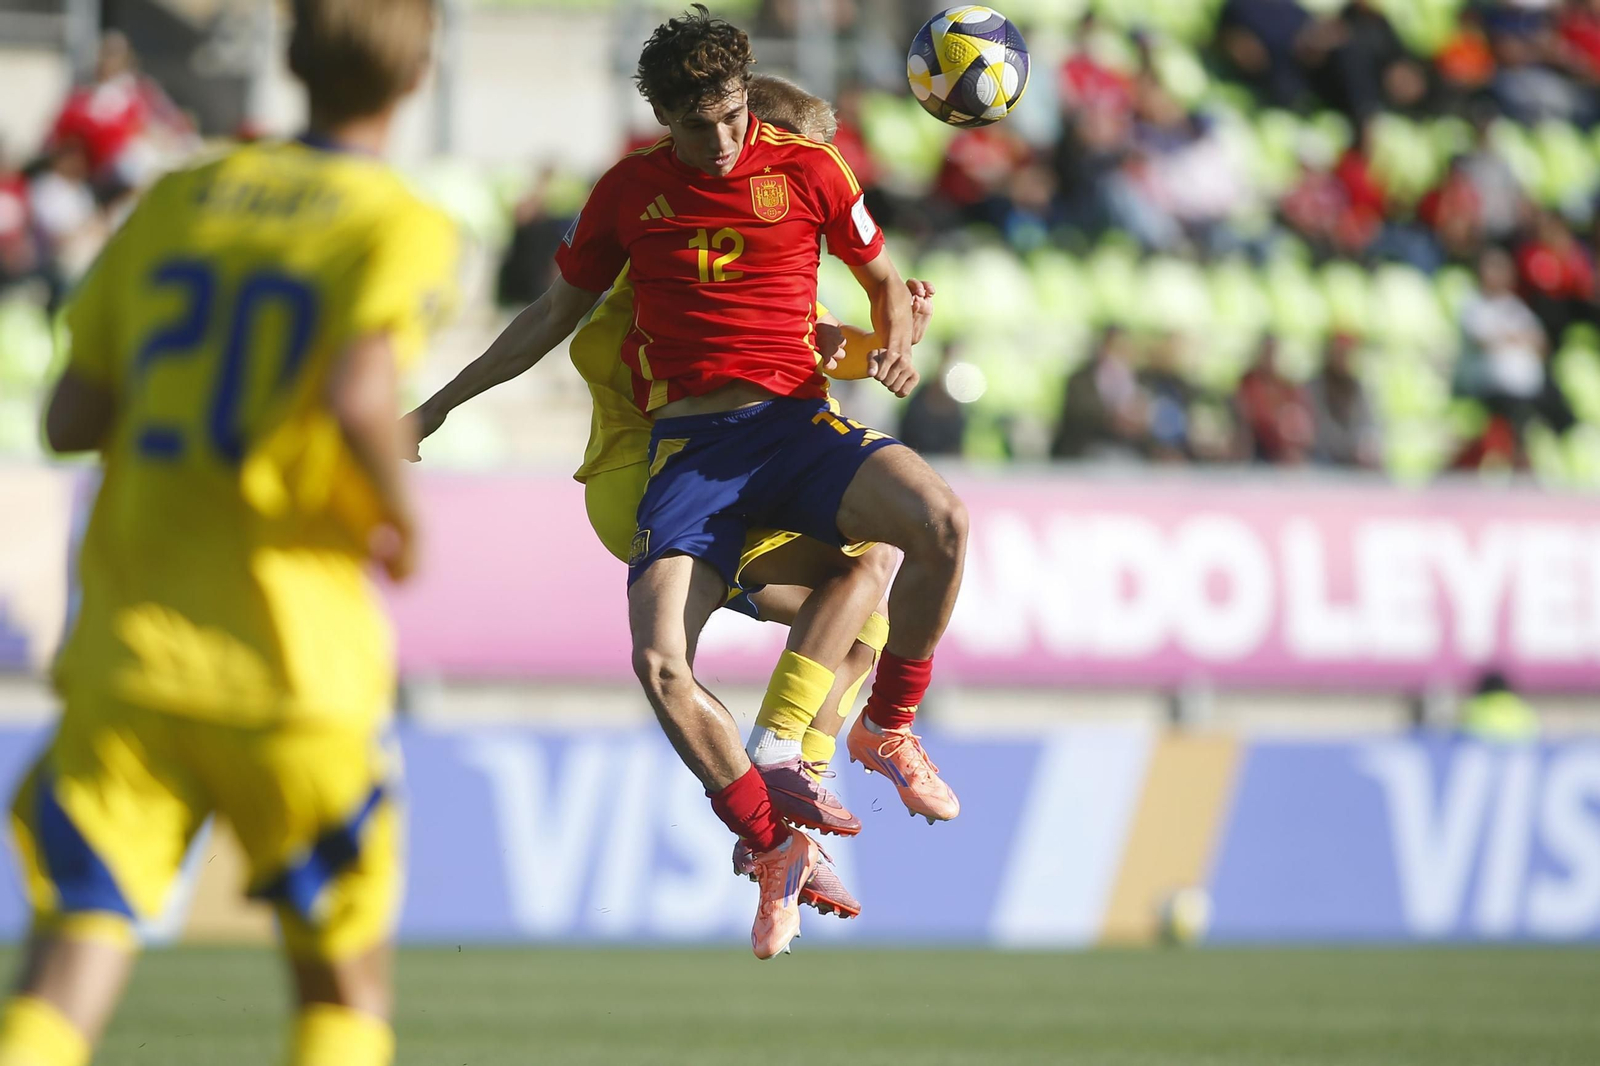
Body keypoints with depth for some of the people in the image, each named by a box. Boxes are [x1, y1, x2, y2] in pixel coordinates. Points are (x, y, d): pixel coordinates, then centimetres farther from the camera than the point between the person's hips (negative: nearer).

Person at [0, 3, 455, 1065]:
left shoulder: (175, 201, 10)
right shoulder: (402, 227, -5)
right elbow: (359, 394, -23)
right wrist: (402, 518, -5)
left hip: (127, 649, 3)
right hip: (296, 659, -3)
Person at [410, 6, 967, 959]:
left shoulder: (807, 169, 4)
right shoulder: (630, 191, 9)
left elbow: (885, 280, 18)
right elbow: (557, 314, 23)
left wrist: (898, 346, -5)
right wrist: (444, 402, 26)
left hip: (797, 423, -1)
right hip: (688, 448, 1)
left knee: (942, 522, -32)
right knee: (659, 663, -24)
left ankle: (887, 729, -6)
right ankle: (777, 851, -4)